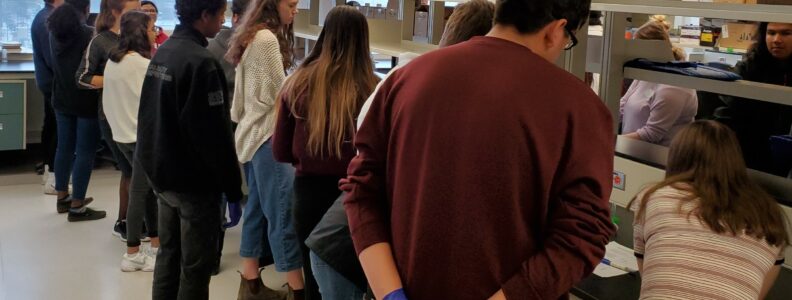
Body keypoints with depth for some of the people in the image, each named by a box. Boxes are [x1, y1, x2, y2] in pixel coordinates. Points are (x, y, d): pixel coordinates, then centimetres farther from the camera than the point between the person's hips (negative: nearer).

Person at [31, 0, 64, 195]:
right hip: (55, 82, -10)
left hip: (49, 80, 10)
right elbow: (53, 59, -24)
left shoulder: (46, 17, 10)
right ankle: (53, 179, -4)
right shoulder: (47, 21, -21)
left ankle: (49, 170, 25)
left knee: (51, 125, 16)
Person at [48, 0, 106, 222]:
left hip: (62, 99, 7)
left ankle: (62, 197, 28)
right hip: (86, 102, -7)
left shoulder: (55, 32, 4)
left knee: (65, 148, 17)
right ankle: (77, 206, 2)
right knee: (85, 152, 0)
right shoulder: (90, 34, -18)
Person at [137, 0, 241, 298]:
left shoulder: (162, 52, 7)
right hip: (193, 179, -9)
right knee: (196, 265, 2)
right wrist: (233, 186, -14)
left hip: (161, 173, 9)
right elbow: (215, 134, -21)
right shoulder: (201, 62, -21)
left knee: (168, 254, 18)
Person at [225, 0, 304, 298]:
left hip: (253, 133, 10)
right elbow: (280, 94, -12)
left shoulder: (252, 36, 14)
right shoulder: (267, 39, -15)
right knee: (283, 215, -9)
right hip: (267, 136, -10)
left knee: (257, 208, 12)